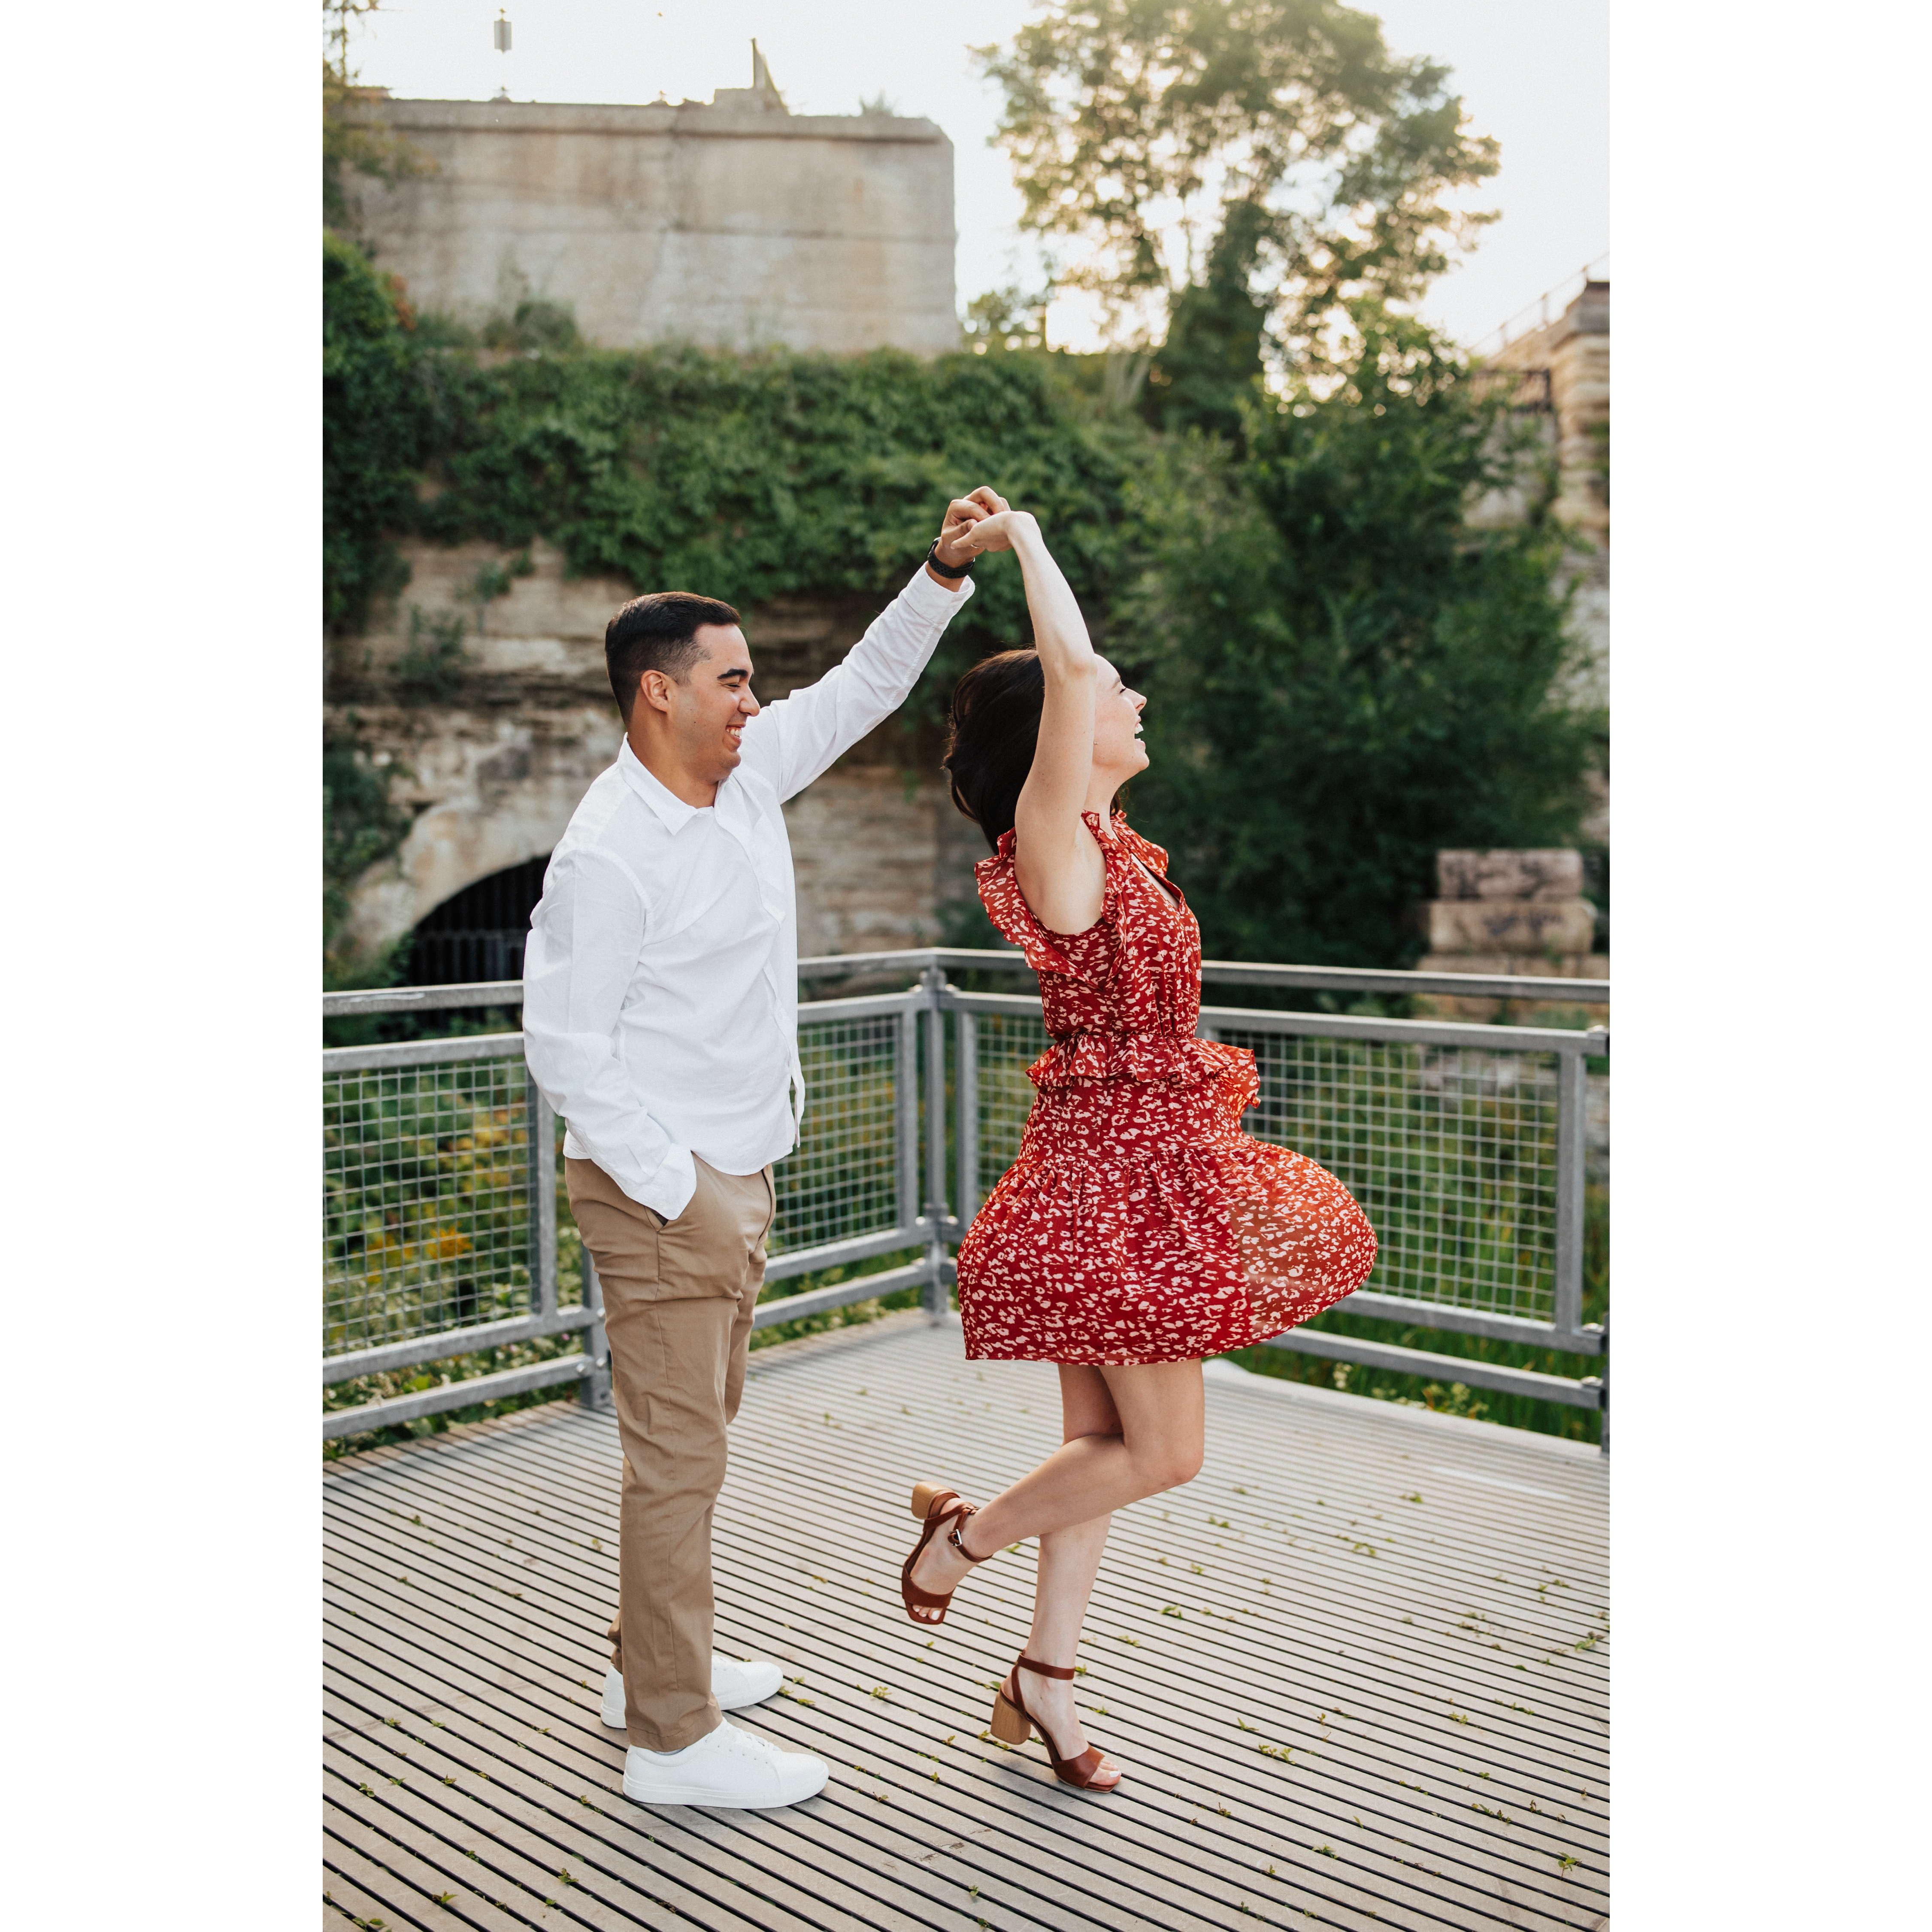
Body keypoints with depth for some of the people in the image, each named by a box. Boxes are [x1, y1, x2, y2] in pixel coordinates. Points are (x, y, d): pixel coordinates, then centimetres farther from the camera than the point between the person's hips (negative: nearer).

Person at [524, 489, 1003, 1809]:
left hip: (738, 1168, 9)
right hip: (662, 1183, -9)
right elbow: (564, 1046, -19)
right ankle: (674, 1739, 12)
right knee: (679, 1453, -1)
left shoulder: (747, 772, 5)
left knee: (697, 1429, 19)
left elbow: (862, 689, 15)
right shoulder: (608, 854, -19)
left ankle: (651, 1663, 36)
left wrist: (943, 576, 3)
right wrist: (678, 1193, -18)